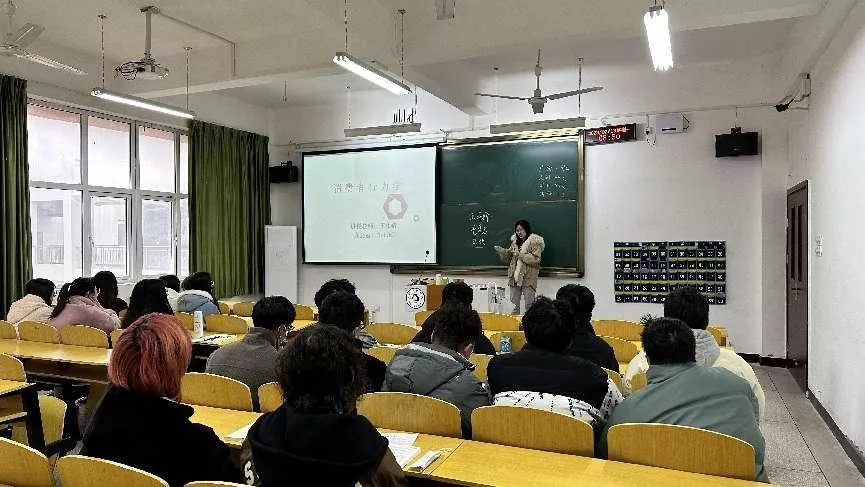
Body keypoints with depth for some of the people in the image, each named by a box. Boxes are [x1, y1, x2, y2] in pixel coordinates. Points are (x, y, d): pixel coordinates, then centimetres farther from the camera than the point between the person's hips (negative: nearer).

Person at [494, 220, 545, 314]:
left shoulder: (534, 241, -4)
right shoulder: (515, 242, 16)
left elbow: (536, 259, -14)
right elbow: (508, 260, 18)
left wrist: (520, 255, -17)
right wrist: (501, 251, 1)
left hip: (528, 278, -6)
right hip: (515, 277, 6)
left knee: (529, 306, -3)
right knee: (514, 305, 9)